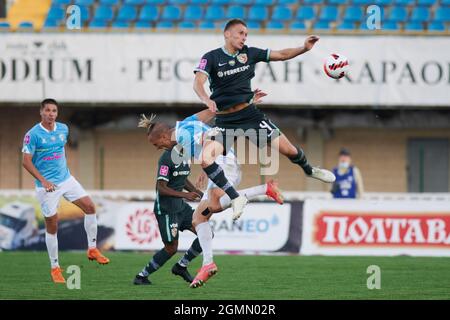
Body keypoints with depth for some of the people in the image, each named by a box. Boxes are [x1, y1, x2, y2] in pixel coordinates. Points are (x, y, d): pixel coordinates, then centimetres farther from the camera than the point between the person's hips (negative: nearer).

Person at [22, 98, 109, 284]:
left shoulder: (63, 129, 4)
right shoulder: (33, 134, -14)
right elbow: (26, 161, -15)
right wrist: (43, 180, -25)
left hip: (66, 179, 5)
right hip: (47, 185, -5)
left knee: (90, 207, -7)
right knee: (52, 226, -1)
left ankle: (92, 249, 7)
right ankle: (55, 268, 10)